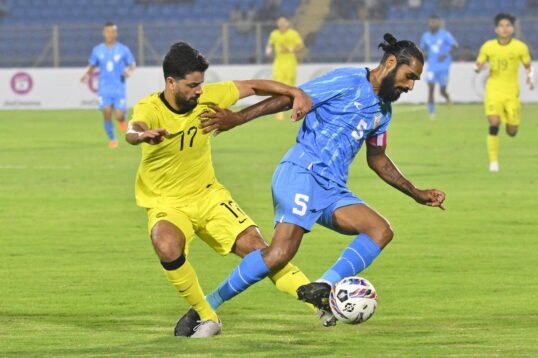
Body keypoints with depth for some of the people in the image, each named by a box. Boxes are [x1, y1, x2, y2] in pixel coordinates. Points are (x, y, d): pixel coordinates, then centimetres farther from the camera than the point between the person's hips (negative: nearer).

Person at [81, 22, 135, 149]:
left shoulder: (123, 50, -2)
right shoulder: (97, 50, 3)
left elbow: (131, 65, 6)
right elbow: (92, 66, 13)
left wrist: (129, 71, -17)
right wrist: (86, 74, -8)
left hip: (119, 89, -1)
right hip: (104, 89, 1)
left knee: (119, 116, -8)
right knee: (107, 115, -8)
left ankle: (122, 119, 30)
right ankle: (112, 139, 13)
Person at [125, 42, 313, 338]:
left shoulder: (205, 97, -9)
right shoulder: (150, 108, -22)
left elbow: (253, 87, 2)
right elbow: (132, 132, -46)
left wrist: (296, 93, -13)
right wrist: (144, 135, -71)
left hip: (207, 194, 3)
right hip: (165, 202, -3)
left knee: (254, 245, -12)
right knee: (167, 246, -34)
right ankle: (205, 316, -15)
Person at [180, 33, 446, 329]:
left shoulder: (383, 110, 22)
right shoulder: (347, 82, -4)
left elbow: (377, 160, 34)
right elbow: (289, 98, -8)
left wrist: (417, 194, 33)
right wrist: (237, 118, -16)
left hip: (332, 189, 9)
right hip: (302, 173, -9)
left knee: (381, 231, -13)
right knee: (281, 252, -24)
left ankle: (323, 288, -27)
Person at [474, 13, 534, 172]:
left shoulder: (520, 47, -3)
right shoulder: (488, 46, -1)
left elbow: (528, 66, 10)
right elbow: (478, 66, 9)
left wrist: (530, 77, -9)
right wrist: (478, 67, -15)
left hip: (512, 93, 1)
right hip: (493, 91, -1)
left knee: (512, 132, 4)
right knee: (494, 124, -20)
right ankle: (493, 162, -11)